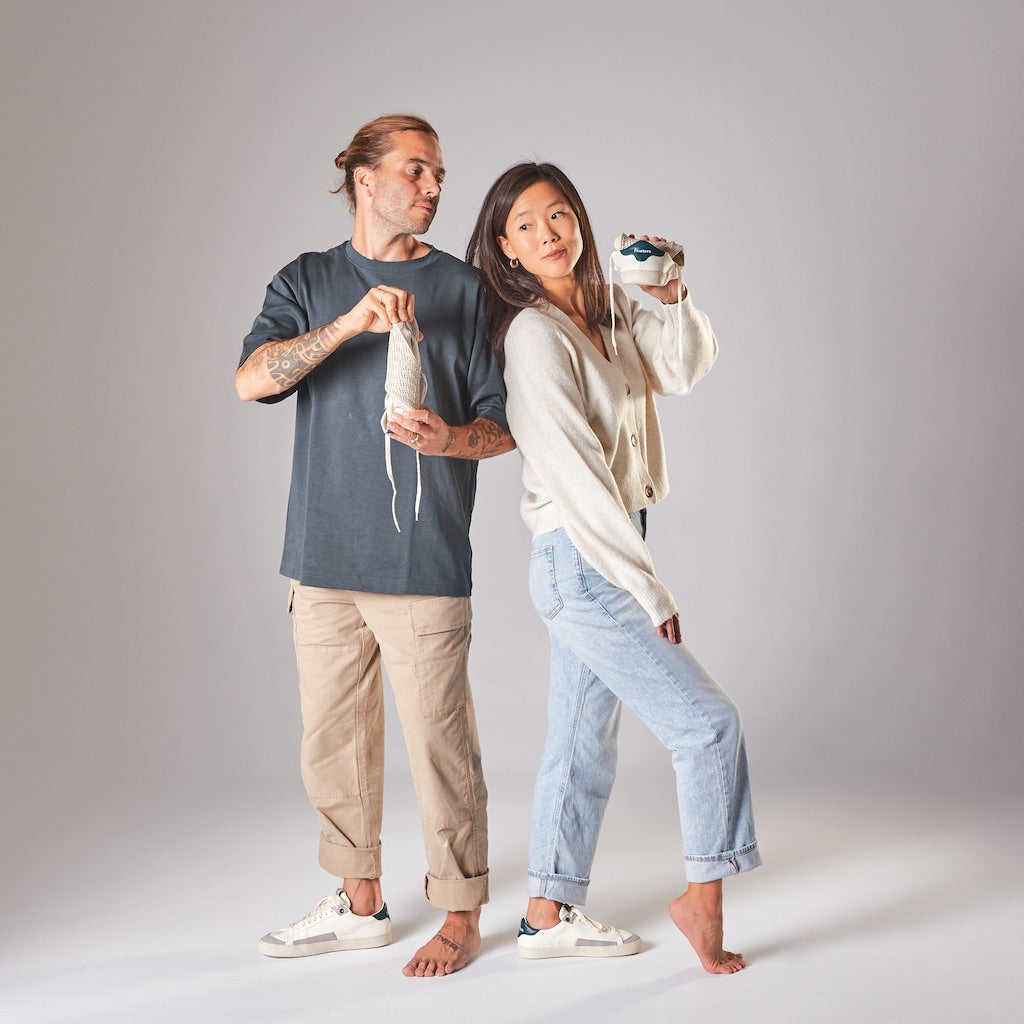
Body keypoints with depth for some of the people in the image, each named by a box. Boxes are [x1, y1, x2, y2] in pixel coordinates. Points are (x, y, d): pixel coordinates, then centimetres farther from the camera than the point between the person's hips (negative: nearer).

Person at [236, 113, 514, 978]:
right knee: (333, 743, 11)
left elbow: (506, 423, 5)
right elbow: (252, 380, -7)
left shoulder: (462, 288, 6)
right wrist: (349, 323, -20)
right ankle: (360, 903, 28)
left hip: (425, 559, -3)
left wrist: (448, 438, -17)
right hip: (325, 558, 3)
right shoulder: (308, 282, 10)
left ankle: (461, 916, 16)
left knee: (439, 744, -1)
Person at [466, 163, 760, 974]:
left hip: (609, 553, 8)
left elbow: (685, 371, 11)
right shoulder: (535, 334, -16)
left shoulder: (610, 312, 10)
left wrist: (674, 298, -7)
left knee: (584, 741, 14)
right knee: (708, 722, -3)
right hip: (581, 563, -8)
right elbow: (577, 474, -19)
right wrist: (649, 590, -18)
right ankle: (703, 896, 13)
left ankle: (550, 914, 26)